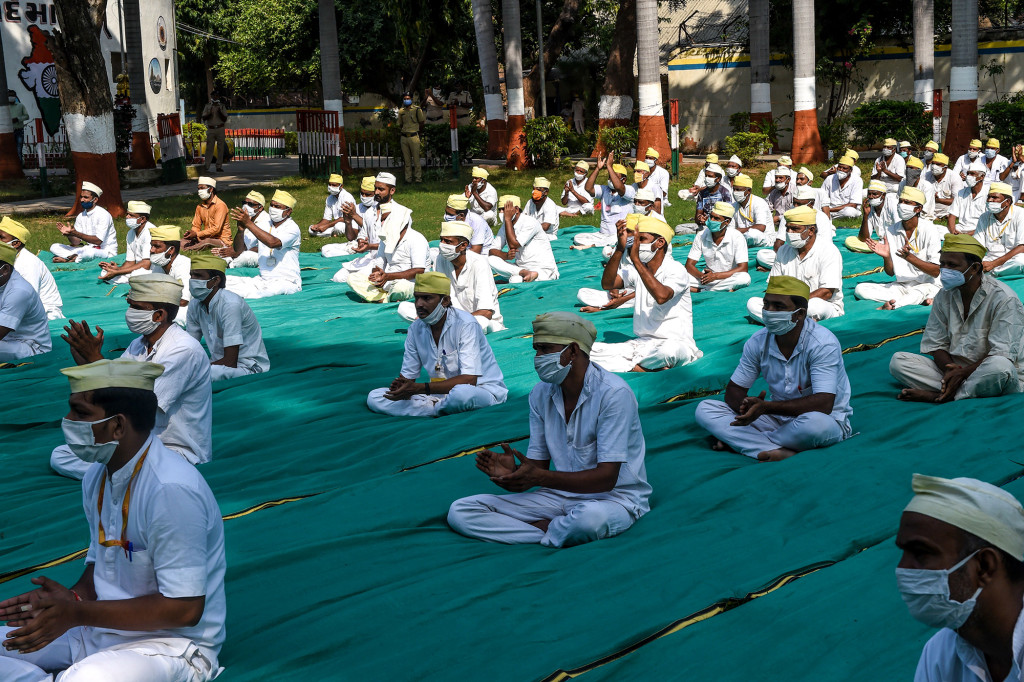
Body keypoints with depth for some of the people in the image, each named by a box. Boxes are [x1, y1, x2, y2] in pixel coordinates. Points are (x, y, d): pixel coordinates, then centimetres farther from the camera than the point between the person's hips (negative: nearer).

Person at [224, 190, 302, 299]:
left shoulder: (292, 228, -6)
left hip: (286, 282, -7)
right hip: (262, 279, 7)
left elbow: (273, 242, -28)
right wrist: (241, 230, -10)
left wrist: (248, 223, -25)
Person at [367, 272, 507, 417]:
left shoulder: (465, 324, -18)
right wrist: (402, 389, -20)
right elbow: (407, 376, 7)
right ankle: (440, 407, -16)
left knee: (461, 394, -43)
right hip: (440, 393, 6)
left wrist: (420, 388, -32)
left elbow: (469, 380, -25)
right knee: (374, 398, -9)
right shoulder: (416, 328, 1)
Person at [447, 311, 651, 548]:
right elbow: (538, 464, 5)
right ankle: (554, 531, -19)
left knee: (590, 518, -44)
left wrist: (539, 477, -33)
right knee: (460, 512, -9)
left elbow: (606, 478, -23)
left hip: (615, 498, -6)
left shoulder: (613, 393, -18)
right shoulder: (541, 394, 3)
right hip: (561, 496, 6)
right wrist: (514, 473, -20)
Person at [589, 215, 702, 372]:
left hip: (676, 343, -6)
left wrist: (636, 259, -26)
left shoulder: (676, 270, -8)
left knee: (670, 349, -43)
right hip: (643, 342, 6)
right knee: (592, 350, -14)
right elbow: (607, 284, -5)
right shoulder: (637, 270, 11)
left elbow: (661, 296, -29)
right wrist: (620, 249, -15)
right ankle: (652, 371, -24)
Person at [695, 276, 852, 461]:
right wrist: (748, 408, -25)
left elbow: (823, 404, -30)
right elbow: (733, 390, 1)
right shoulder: (758, 342, -5)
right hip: (777, 417, 5)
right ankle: (779, 451, -30)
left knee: (816, 423, -42)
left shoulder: (823, 343, -20)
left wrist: (766, 407, -37)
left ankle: (738, 442, -19)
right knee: (705, 409, -11)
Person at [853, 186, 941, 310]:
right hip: (901, 285, 7)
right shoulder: (891, 230, 3)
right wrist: (886, 256, -15)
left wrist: (909, 256, -25)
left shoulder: (929, 230, -9)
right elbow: (891, 272, 7)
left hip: (927, 285, -7)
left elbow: (936, 272, -14)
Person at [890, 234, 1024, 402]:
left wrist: (963, 373, -25)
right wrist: (950, 370, -17)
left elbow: (1002, 355, -17)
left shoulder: (1003, 298, -11)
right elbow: (936, 345, 6)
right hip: (953, 369, 5)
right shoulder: (944, 297, 7)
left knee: (1000, 367, -41)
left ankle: (938, 396, -28)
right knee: (898, 361, -13)